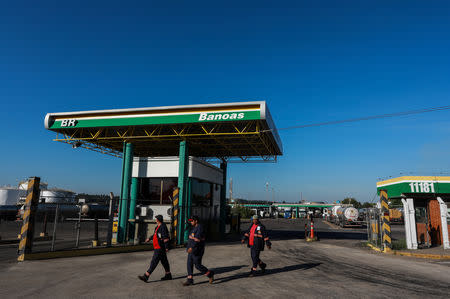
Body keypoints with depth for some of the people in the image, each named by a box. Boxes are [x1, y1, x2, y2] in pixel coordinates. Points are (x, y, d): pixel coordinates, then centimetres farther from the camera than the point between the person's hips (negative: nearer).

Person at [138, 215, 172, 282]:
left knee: (154, 262, -6)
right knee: (164, 261, 15)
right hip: (157, 248, 10)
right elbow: (155, 234, 30)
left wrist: (166, 247, -25)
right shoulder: (158, 227, 13)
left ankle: (146, 276, -3)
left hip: (160, 248, -10)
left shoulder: (163, 227, -18)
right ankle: (168, 275, 25)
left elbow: (165, 238, -23)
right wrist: (149, 239, 38)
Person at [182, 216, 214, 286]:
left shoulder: (199, 228, -19)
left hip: (197, 250, -9)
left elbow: (197, 239, -27)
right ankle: (190, 280, 14)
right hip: (192, 249, 9)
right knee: (189, 264, 7)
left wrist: (191, 247, -33)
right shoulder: (193, 228, 11)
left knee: (198, 265, -2)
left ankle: (210, 274, 15)